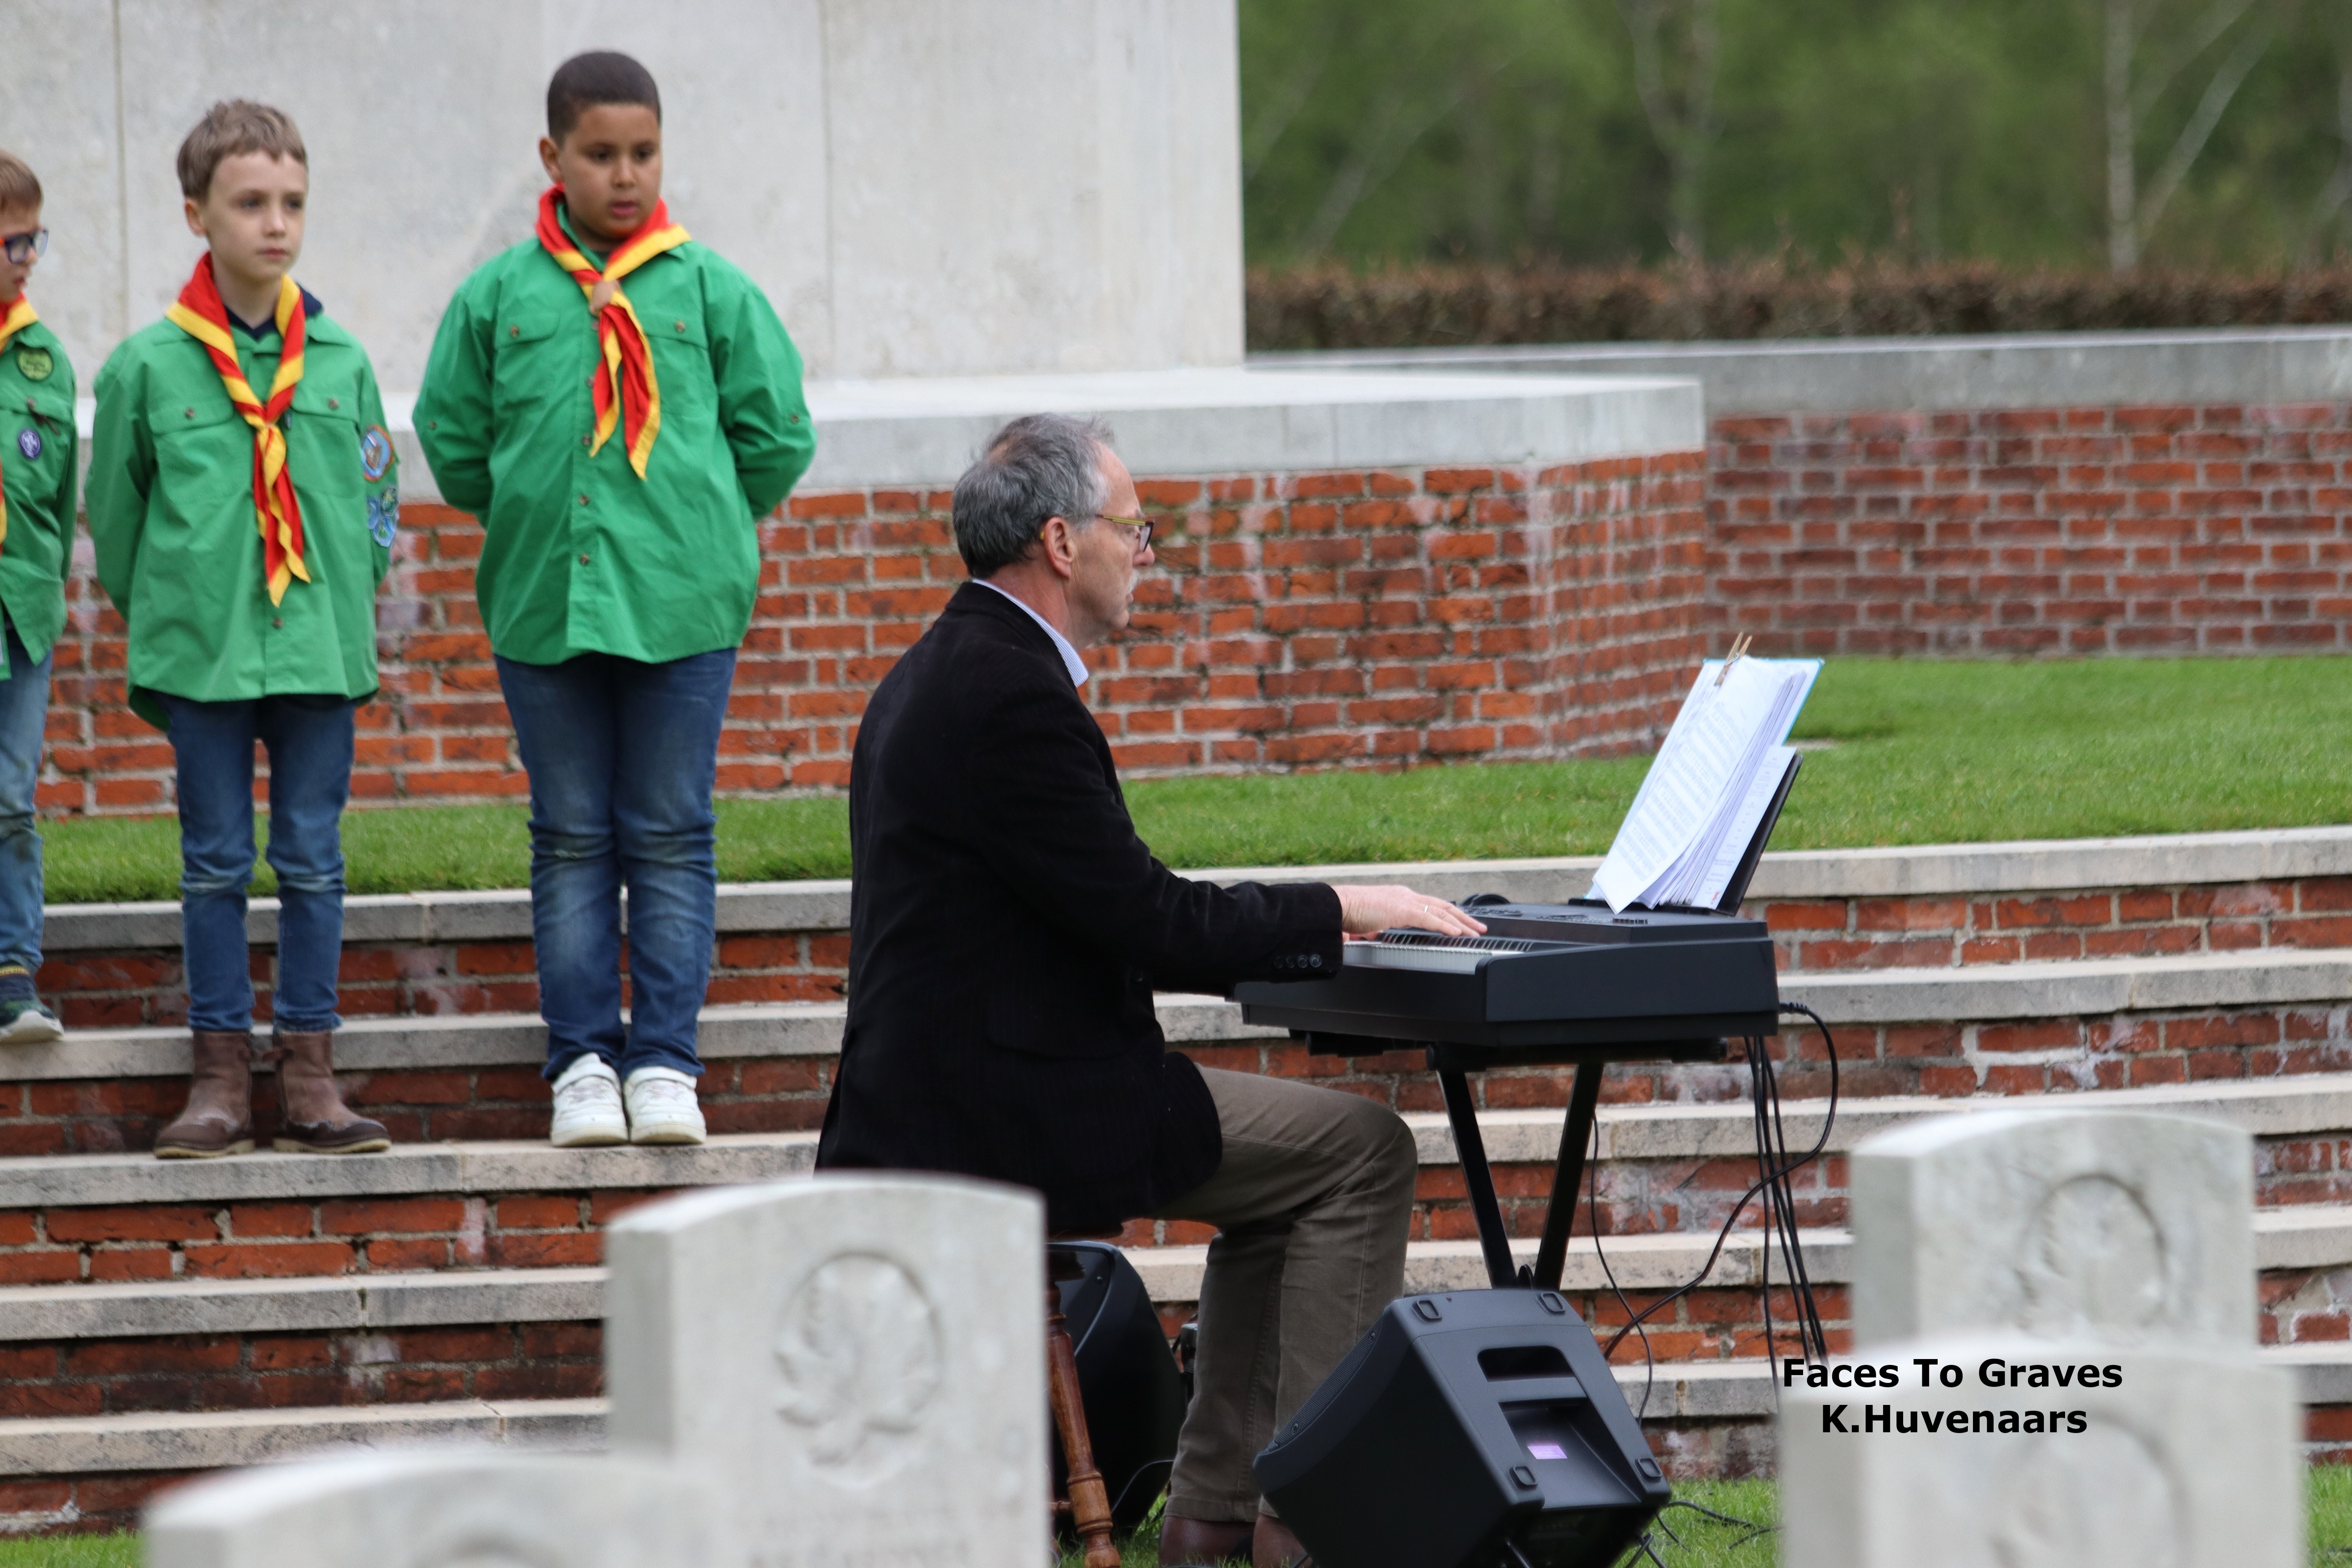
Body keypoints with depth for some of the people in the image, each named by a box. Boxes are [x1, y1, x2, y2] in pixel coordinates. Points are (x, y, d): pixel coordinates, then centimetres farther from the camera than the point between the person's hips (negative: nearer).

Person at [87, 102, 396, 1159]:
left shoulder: (341, 361, 5)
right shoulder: (147, 366, -2)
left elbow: (376, 503, 14)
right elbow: (114, 515, 6)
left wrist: (350, 601, 8)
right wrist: (159, 619, 7)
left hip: (321, 647, 2)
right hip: (199, 653, -2)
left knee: (313, 861, 4)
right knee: (215, 863, 3)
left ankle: (308, 1078, 8)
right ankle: (221, 1079, 8)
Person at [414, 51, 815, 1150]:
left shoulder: (713, 292, 3)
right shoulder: (498, 298, 4)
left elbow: (775, 440, 7)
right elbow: (452, 443, 10)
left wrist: (701, 527, 10)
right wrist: (530, 520, 9)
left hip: (683, 605, -1)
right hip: (543, 603, 1)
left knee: (670, 841, 2)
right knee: (571, 842, 5)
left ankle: (664, 1061, 5)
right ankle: (583, 1061, 8)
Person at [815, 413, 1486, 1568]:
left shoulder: (938, 674, 16)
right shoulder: (1012, 696, -18)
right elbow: (1149, 923, -19)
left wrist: (1308, 936, 15)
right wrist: (1340, 909, -6)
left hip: (940, 1091, 11)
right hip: (1004, 1114, -11)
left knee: (1280, 1164, 23)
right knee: (1362, 1150, -5)